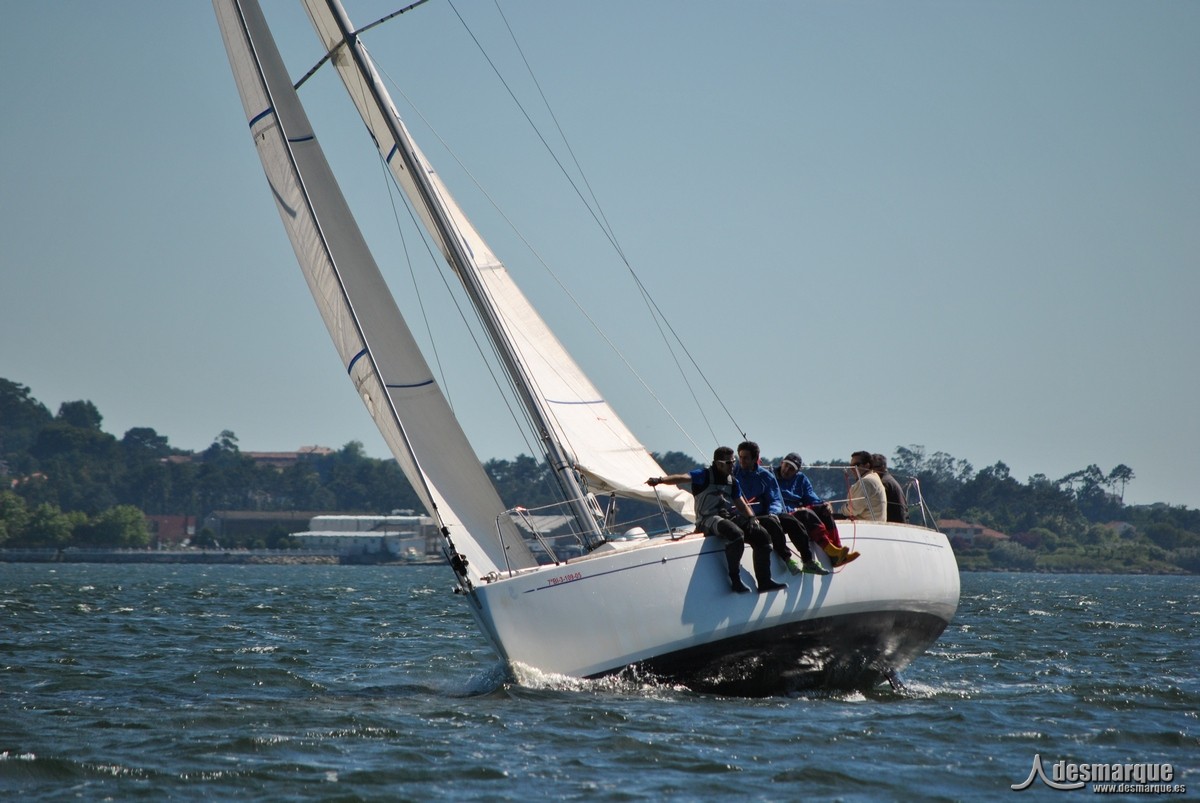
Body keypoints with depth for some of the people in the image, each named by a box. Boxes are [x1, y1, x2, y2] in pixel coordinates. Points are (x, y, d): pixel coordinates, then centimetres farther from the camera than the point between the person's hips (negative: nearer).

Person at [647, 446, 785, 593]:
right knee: (736, 534, -36)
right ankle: (735, 579, -26)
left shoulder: (733, 482, 20)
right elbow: (682, 478, -16)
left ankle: (764, 581, -5)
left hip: (731, 516, 7)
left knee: (762, 535, -9)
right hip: (709, 519, -7)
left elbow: (741, 504, 19)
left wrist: (751, 518, -2)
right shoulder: (704, 475, -1)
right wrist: (660, 480, -34)